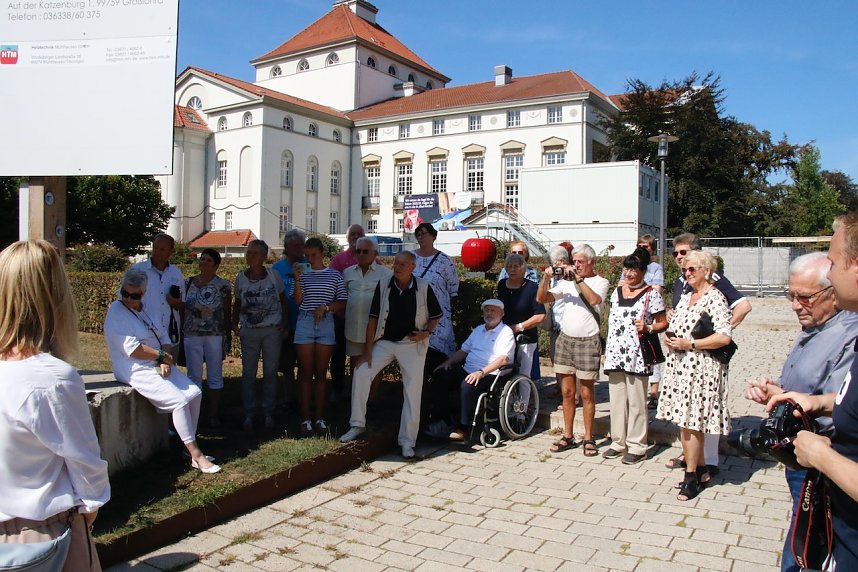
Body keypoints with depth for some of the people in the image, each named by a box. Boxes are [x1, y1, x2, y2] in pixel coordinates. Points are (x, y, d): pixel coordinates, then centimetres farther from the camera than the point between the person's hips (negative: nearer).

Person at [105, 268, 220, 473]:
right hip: (137, 371, -8)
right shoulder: (116, 312, -10)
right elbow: (133, 349, -19)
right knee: (180, 400, -21)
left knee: (195, 393, -7)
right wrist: (162, 355, -10)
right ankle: (196, 455, -14)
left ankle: (190, 445, 3)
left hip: (159, 366, 8)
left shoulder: (147, 310, 13)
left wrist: (165, 361, -7)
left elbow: (163, 337, 12)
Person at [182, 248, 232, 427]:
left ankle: (213, 414, 15)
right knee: (194, 375, 7)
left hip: (215, 335, -2)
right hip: (191, 335, 3)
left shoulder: (223, 286, -2)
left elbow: (228, 313, 0)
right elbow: (183, 307, 12)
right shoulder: (189, 283, 7)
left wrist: (228, 336, -1)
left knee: (215, 375, 5)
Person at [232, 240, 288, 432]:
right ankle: (249, 414, 16)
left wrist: (284, 323, -4)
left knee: (270, 372, 4)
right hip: (249, 331, 2)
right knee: (248, 373, 5)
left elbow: (283, 301, 5)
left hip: (272, 330, -1)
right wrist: (235, 324, 2)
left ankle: (269, 414, 15)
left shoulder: (273, 275, -4)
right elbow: (237, 303, 12)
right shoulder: (241, 278, 1)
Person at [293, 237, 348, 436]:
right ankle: (306, 419, 9)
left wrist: (325, 307, -12)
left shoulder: (334, 275, 5)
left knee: (321, 373, 6)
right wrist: (297, 279, -13)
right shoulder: (303, 274, 7)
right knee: (306, 373, 4)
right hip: (304, 324, 1)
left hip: (325, 324, -1)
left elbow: (342, 303, 2)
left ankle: (319, 418, 13)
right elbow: (298, 300, -4)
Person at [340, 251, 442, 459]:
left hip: (412, 344, -1)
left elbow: (436, 316, 5)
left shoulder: (423, 288, -8)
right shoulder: (383, 286, -5)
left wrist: (426, 332, -15)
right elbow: (373, 318, -3)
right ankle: (357, 424, 3)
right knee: (361, 372, -12)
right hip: (385, 342, 2)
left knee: (413, 391, -1)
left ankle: (407, 441, 11)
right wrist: (367, 351, -7)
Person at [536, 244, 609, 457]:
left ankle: (588, 438, 14)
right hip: (565, 339, 4)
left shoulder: (600, 282, -1)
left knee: (587, 393, 3)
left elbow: (594, 300, -22)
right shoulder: (566, 282, 9)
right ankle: (567, 436, 19)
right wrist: (546, 278, -9)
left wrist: (578, 279, -21)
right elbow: (541, 299, 4)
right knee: (567, 391, 9)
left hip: (587, 341, -4)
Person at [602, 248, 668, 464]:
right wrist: (607, 350, 16)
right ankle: (618, 442, 22)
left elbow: (663, 323, -1)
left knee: (636, 401, 1)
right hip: (615, 354, 6)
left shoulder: (651, 294, -4)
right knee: (616, 399, 11)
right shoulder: (616, 292, 13)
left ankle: (637, 446, 11)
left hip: (637, 355, -6)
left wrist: (647, 328, -20)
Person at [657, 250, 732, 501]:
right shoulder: (686, 297, 15)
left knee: (690, 422, -4)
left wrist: (688, 344, -18)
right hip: (679, 365, 8)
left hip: (700, 367, -8)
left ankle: (691, 476, 9)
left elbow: (724, 337, -19)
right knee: (685, 421, 10)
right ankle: (701, 470, 25)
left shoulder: (715, 297, -10)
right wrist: (669, 338, 5)